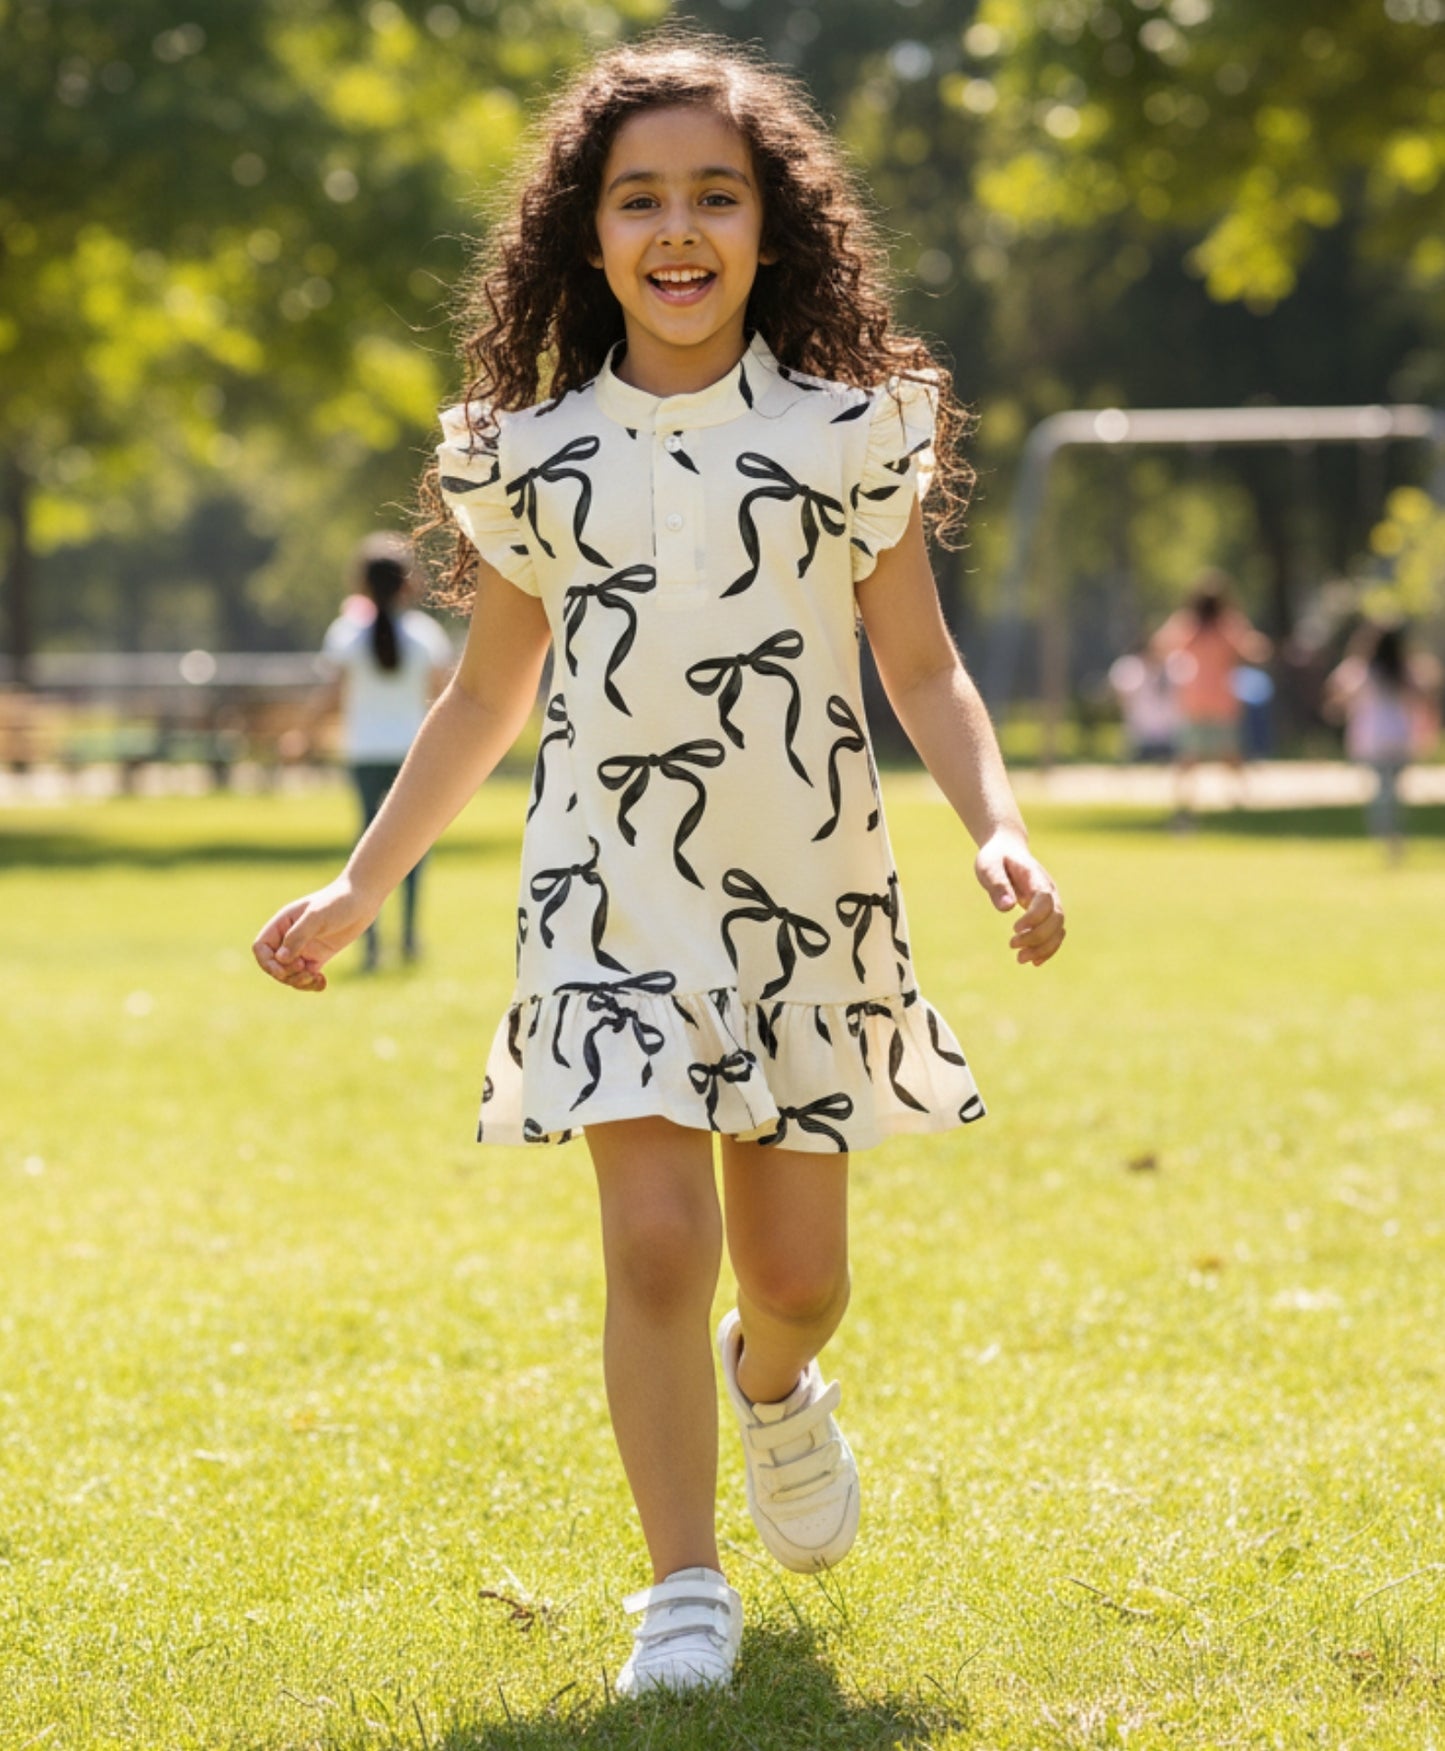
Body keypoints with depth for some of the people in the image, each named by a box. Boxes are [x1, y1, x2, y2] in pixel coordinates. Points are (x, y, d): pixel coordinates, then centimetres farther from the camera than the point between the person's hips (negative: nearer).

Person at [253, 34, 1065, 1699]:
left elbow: (922, 666, 3)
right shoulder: (533, 454, 1)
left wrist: (997, 828, -14)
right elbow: (486, 698, 11)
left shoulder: (848, 429, -1)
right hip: (616, 896, 0)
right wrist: (358, 888, 10)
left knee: (798, 1275, 7)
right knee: (656, 1241, -14)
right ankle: (685, 1591, 1)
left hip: (813, 895, 1)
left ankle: (772, 1387, 45)